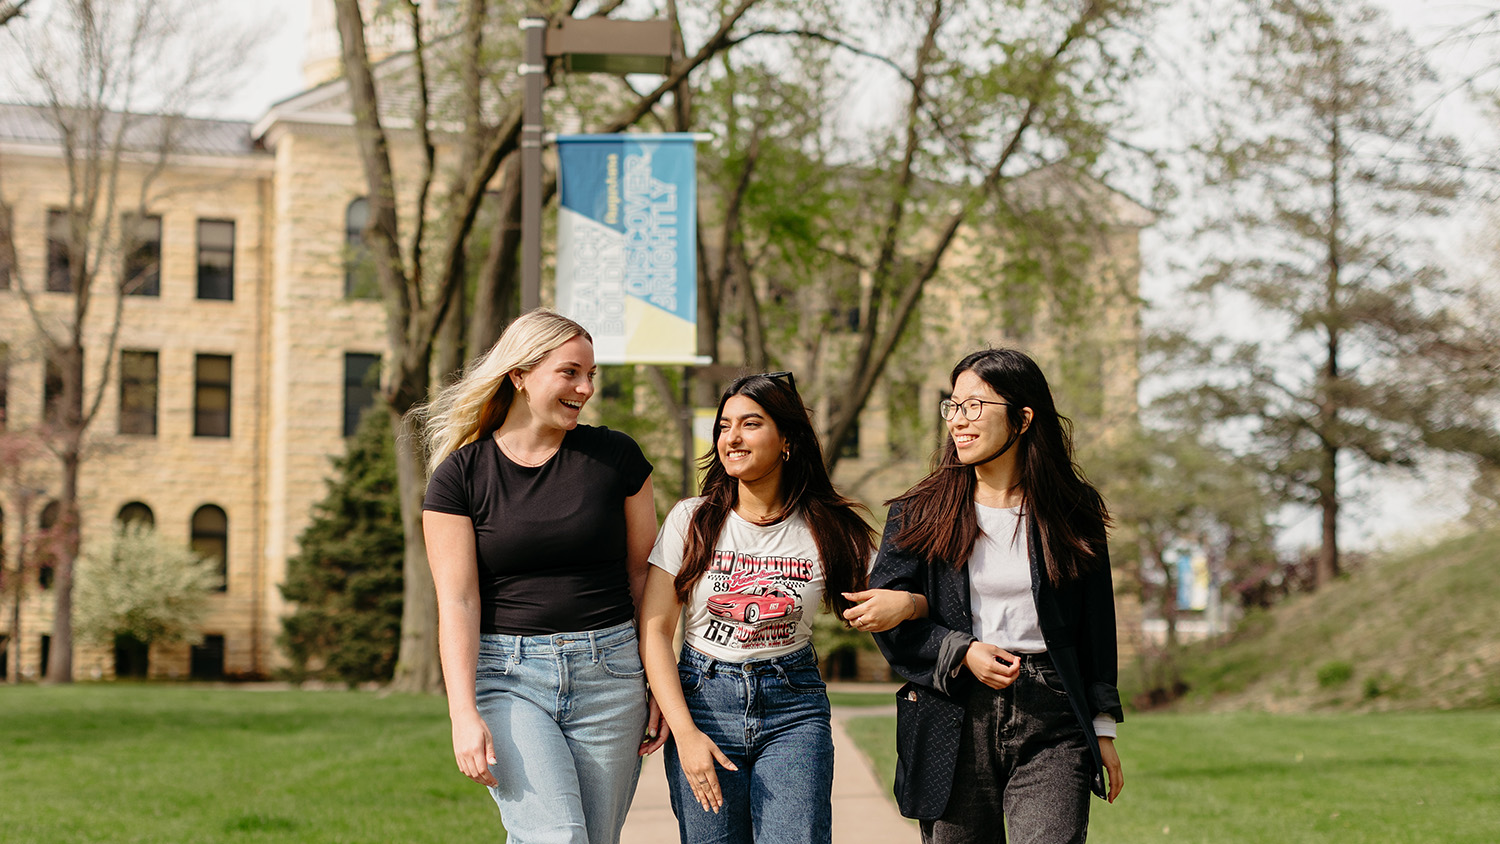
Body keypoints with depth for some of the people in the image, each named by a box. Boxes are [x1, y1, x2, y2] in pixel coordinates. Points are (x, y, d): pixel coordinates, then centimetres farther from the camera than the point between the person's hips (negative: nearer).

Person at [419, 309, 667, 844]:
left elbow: (644, 576, 8)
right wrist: (464, 714, -13)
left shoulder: (617, 458, 4)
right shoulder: (460, 474, -2)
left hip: (609, 673, 2)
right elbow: (457, 602, -5)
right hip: (509, 677, -2)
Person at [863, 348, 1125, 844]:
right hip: (955, 723, 1)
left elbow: (1095, 627, 11)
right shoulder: (919, 513, 6)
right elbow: (884, 613, 2)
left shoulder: (1073, 514, 7)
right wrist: (962, 654, -11)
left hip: (1050, 721, 0)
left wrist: (1103, 727, 10)